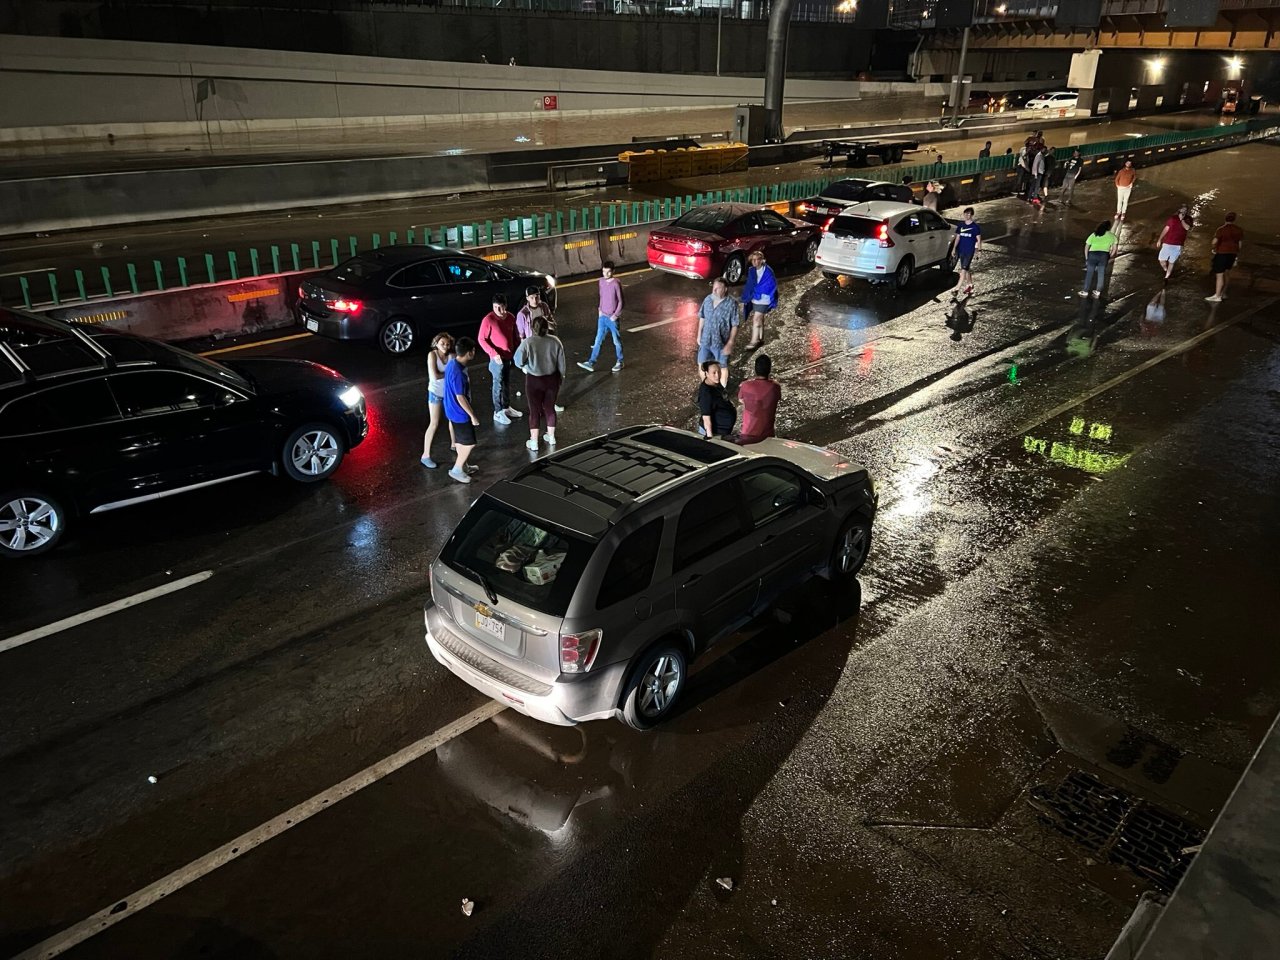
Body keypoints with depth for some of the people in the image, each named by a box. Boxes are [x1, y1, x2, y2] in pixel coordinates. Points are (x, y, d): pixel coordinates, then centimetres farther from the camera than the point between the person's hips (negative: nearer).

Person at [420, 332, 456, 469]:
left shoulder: (451, 356, -5)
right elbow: (434, 376, -24)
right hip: (436, 393, -5)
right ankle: (426, 456, -3)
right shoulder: (432, 355, -17)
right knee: (434, 424, -7)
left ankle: (454, 444, 45)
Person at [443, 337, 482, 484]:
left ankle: (463, 466, 40)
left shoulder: (452, 363, -2)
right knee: (469, 443, 5)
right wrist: (473, 416, -18)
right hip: (459, 412, -9)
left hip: (454, 410, 9)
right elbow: (460, 397, -28)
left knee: (462, 440, 24)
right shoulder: (458, 373, -32)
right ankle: (456, 470, 16)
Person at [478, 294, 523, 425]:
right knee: (498, 385, 4)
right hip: (497, 358, -6)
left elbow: (515, 335, 12)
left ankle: (507, 407, 34)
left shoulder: (511, 317, -1)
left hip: (510, 356, 6)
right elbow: (482, 339, -14)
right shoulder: (488, 319, -18)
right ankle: (498, 412, 16)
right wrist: (493, 353, -22)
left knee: (507, 383, 19)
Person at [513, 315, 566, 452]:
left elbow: (518, 361, -12)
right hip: (552, 379, 3)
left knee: (535, 410, 9)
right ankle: (551, 437, 32)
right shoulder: (555, 341, -9)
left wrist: (525, 367, 9)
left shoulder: (527, 343, -17)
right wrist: (561, 377, 13)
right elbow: (561, 362, -2)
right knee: (550, 408, 18)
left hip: (534, 380, -3)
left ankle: (534, 442, 14)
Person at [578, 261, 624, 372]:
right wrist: (600, 309, 8)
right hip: (602, 316, 5)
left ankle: (620, 362, 23)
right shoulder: (601, 281, 3)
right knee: (598, 340, 6)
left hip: (612, 318, -5)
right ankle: (591, 363, 7)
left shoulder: (616, 283, -16)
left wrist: (615, 315, -15)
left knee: (617, 341, 8)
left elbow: (621, 301, -12)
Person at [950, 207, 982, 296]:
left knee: (964, 269, -11)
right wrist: (954, 248, 6)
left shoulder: (975, 226, -5)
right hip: (961, 250, 5)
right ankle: (970, 285, 32)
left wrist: (978, 249, -10)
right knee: (966, 269, 16)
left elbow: (979, 239, -3)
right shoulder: (960, 225, 6)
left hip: (970, 251, -5)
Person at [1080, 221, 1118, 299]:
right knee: (1101, 274, 9)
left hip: (1092, 254, 0)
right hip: (1104, 255, 0)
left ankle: (1085, 292, 11)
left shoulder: (1093, 235, 15)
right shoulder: (1112, 236, 14)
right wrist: (1110, 257, 24)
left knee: (1089, 274, 8)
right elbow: (1114, 249, 10)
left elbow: (1086, 247, 12)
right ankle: (1097, 292, 11)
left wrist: (1086, 258, 18)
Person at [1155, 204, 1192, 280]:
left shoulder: (1188, 220, 3)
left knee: (1171, 262, 5)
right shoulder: (1173, 218, 5)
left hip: (1178, 245, -1)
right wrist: (1159, 239, 5)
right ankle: (1166, 270, 28)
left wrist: (1181, 219, -13)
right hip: (1167, 243, 1)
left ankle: (1166, 277, 18)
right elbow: (1166, 229, 8)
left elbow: (1187, 227, -16)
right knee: (1162, 259, -2)